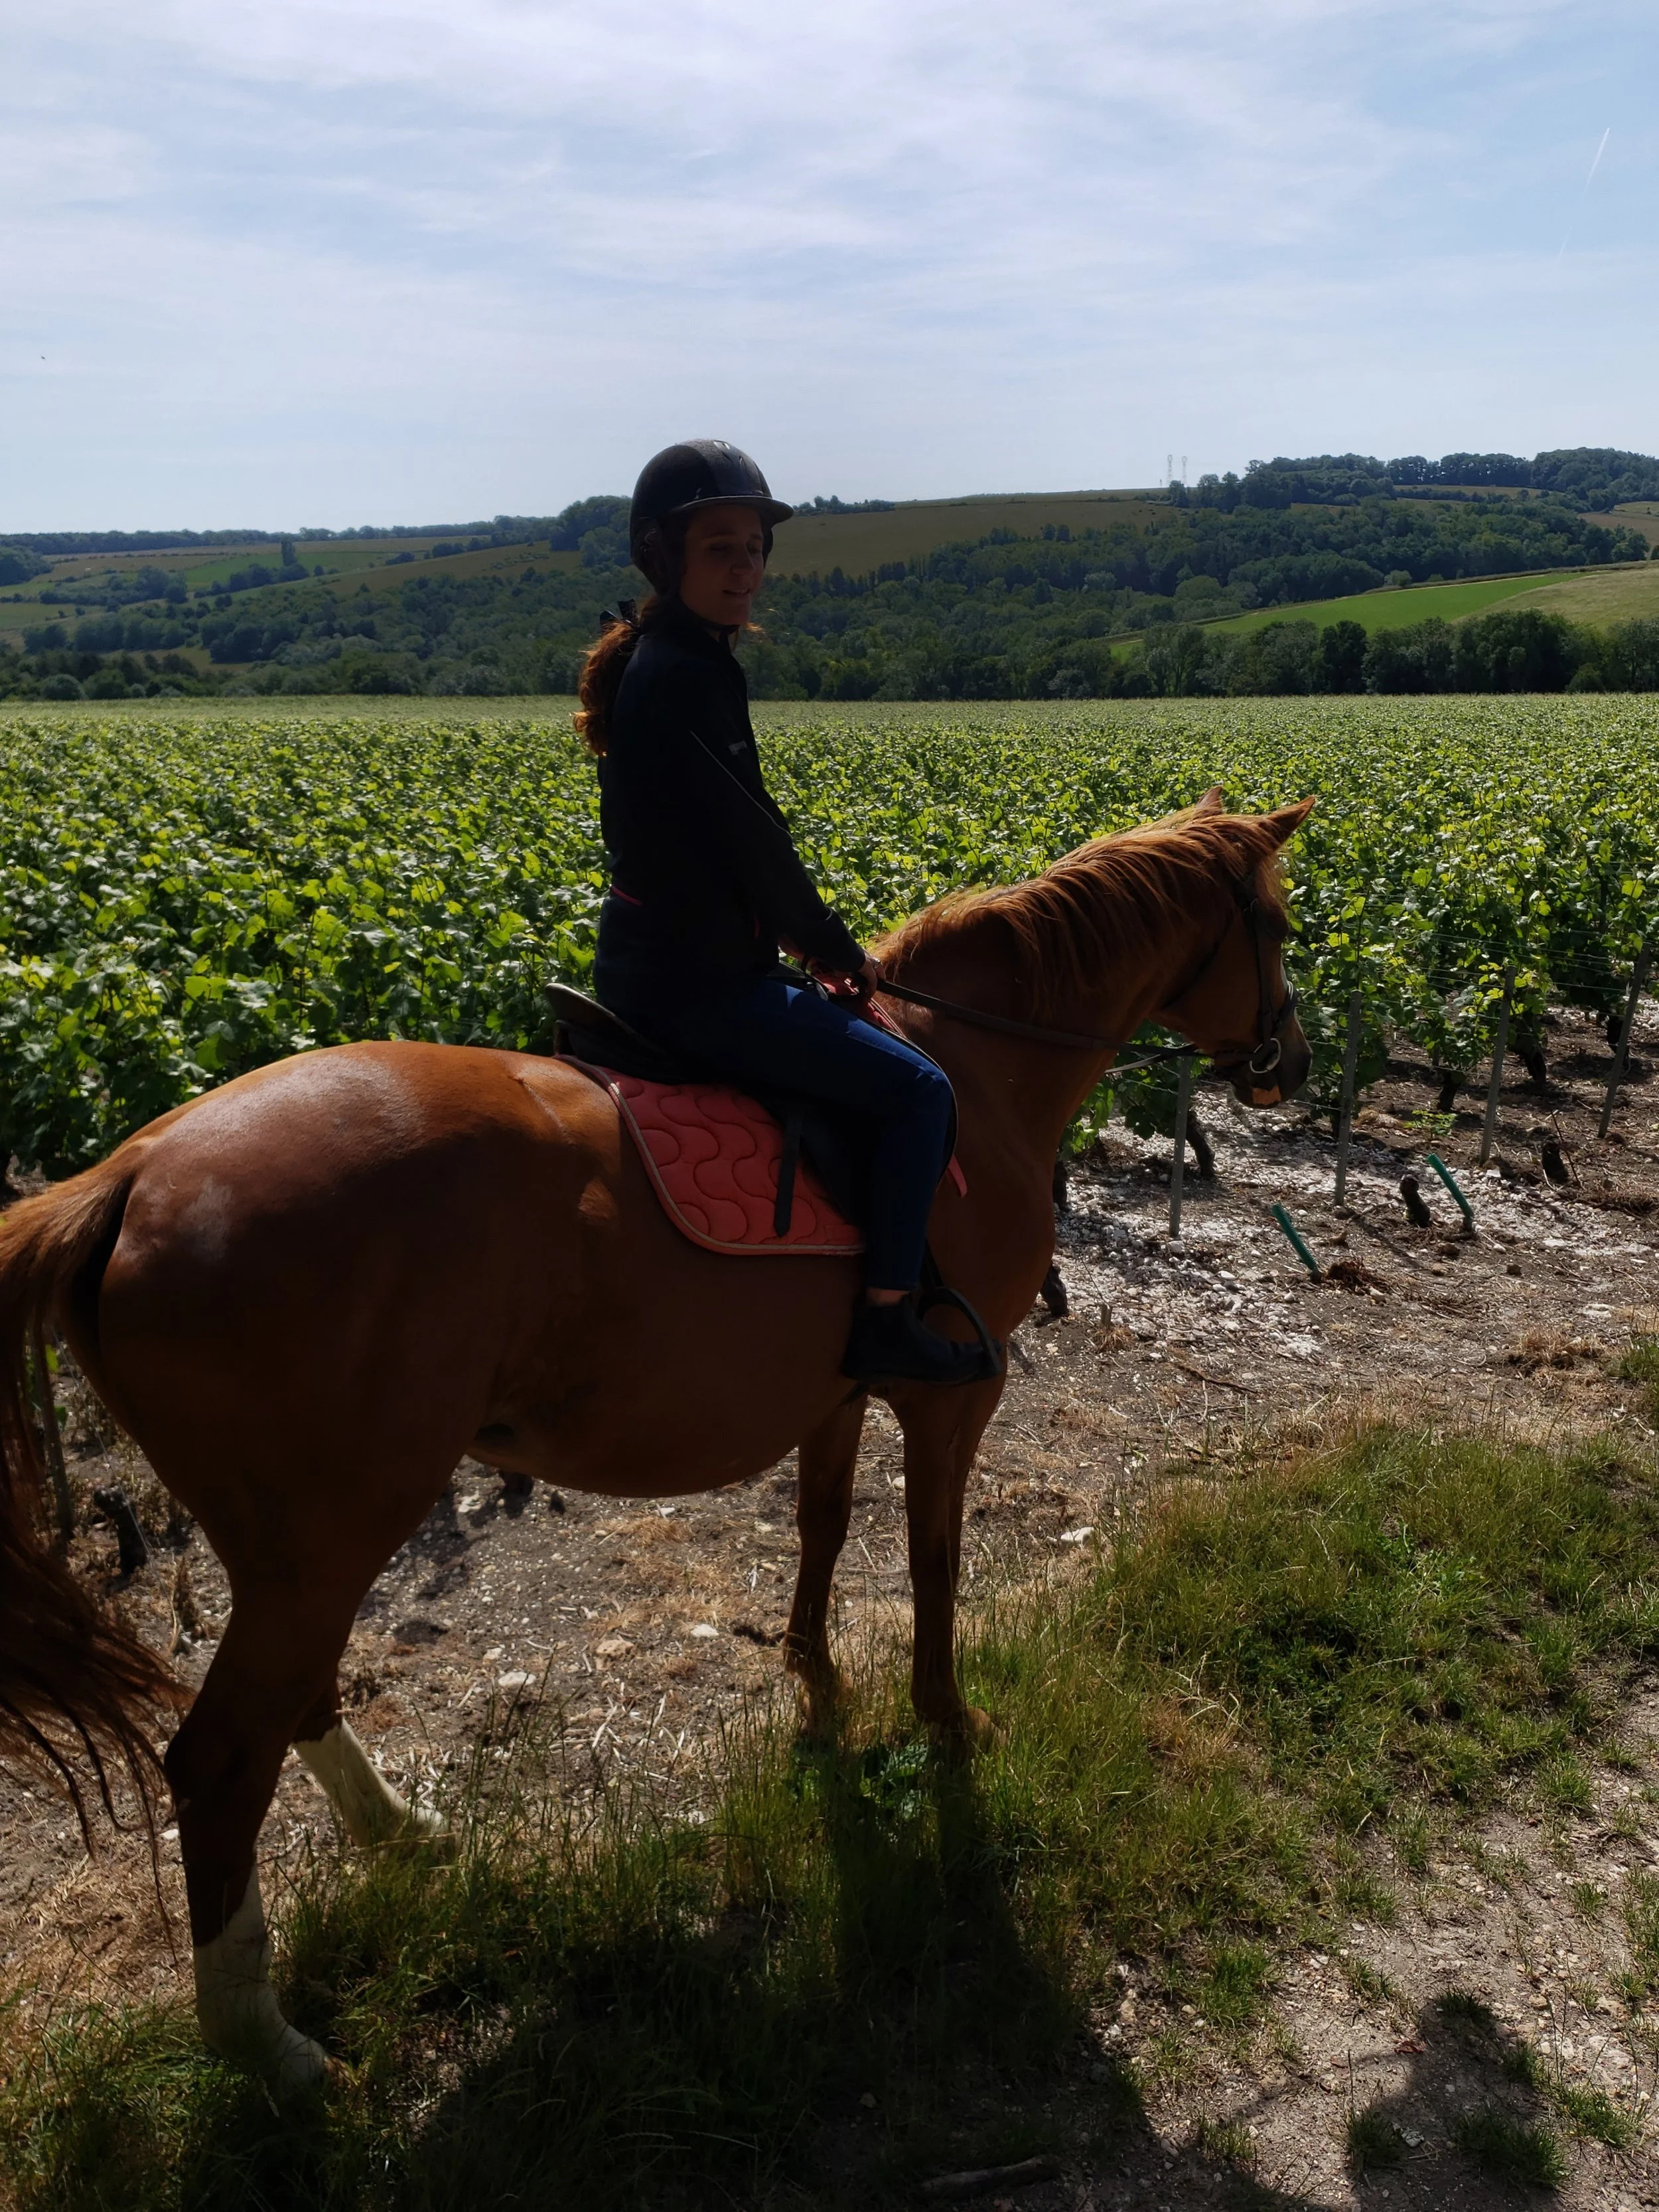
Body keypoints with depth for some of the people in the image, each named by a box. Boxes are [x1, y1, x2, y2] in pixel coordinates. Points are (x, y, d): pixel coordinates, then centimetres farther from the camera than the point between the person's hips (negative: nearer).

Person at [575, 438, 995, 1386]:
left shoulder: (650, 660, 13)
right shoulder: (691, 672, -18)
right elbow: (752, 842, -17)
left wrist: (808, 942, 12)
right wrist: (835, 947, -2)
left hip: (651, 961, 11)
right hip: (698, 980, -11)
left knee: (838, 1028, 31)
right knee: (916, 1088, -6)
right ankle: (885, 1318, 1)